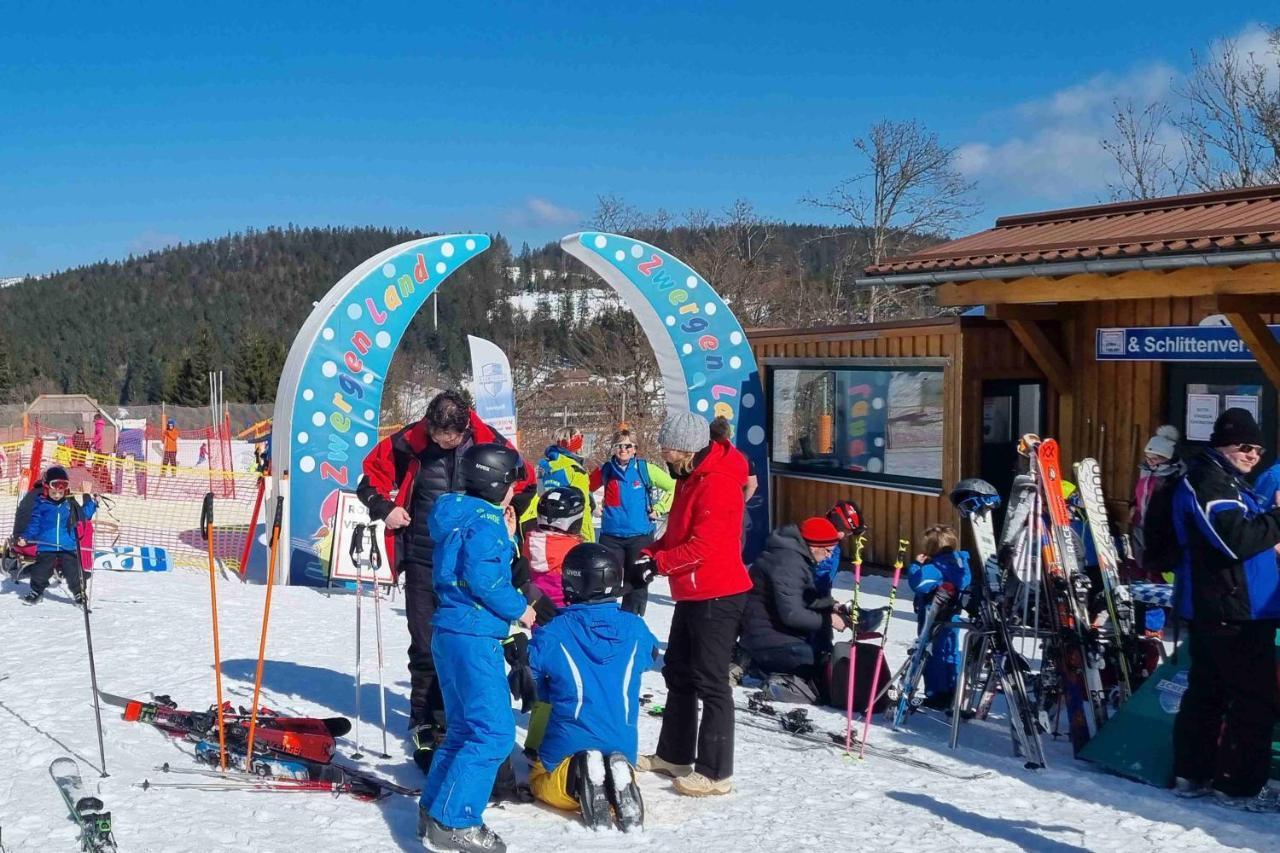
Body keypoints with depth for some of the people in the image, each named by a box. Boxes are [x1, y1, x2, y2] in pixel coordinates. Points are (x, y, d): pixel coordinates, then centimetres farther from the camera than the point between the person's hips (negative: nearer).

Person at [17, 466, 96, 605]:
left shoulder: (70, 504, 4)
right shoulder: (41, 504, -2)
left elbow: (83, 516, 17)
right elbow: (34, 523, 0)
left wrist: (92, 504, 7)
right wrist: (25, 537, -10)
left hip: (68, 547, 1)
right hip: (46, 547, -1)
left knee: (73, 572, -1)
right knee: (40, 572, 6)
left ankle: (79, 593, 17)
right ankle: (36, 592, 28)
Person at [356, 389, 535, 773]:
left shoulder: (488, 443, -8)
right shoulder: (409, 442, -9)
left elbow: (523, 480, 10)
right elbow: (373, 472, 7)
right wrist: (385, 508, -5)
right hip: (423, 560, 0)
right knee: (425, 646, 5)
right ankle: (425, 723, 18)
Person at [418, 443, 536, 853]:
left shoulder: (462, 517, 16)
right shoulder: (486, 521, -14)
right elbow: (483, 577, -24)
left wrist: (507, 539, 15)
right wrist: (520, 609, -13)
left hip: (452, 634, 10)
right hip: (475, 638, -10)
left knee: (464, 728, 19)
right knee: (494, 732, -7)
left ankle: (434, 812, 23)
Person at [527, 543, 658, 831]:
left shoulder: (552, 634, -15)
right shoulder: (635, 629, -6)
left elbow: (532, 686, -2)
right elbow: (651, 656, 16)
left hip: (568, 747, -2)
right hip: (622, 748, 2)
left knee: (541, 783, 27)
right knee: (617, 767, 34)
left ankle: (576, 780, -9)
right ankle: (618, 779, -5)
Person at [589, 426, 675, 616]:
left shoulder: (645, 469, -5)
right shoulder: (605, 470, 2)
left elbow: (674, 488, 0)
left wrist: (658, 509, -5)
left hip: (640, 536, -1)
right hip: (611, 537, 1)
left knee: (637, 584, 6)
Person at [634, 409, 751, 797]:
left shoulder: (717, 482, -20)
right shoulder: (690, 477, 12)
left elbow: (703, 547, -26)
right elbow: (677, 534, 18)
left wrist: (658, 562, -20)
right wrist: (648, 553, 2)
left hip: (716, 595, -11)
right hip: (692, 594, 11)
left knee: (710, 683, -4)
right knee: (678, 674, 18)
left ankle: (715, 772, 4)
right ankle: (674, 755, 31)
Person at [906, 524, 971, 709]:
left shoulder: (936, 568, -22)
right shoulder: (959, 563, 6)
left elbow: (917, 583, -31)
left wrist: (917, 565, -15)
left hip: (934, 622, -9)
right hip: (951, 619, 9)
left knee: (933, 655, 0)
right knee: (950, 653, 15)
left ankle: (935, 695, 5)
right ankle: (951, 695, 23)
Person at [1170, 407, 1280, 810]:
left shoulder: (1225, 482, 20)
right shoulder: (1209, 482, -14)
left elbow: (1248, 532, 27)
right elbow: (1236, 539, -25)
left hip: (1215, 611, 11)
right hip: (1233, 613, -11)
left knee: (1207, 691, 14)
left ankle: (1192, 774, 22)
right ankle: (1239, 785, 0)